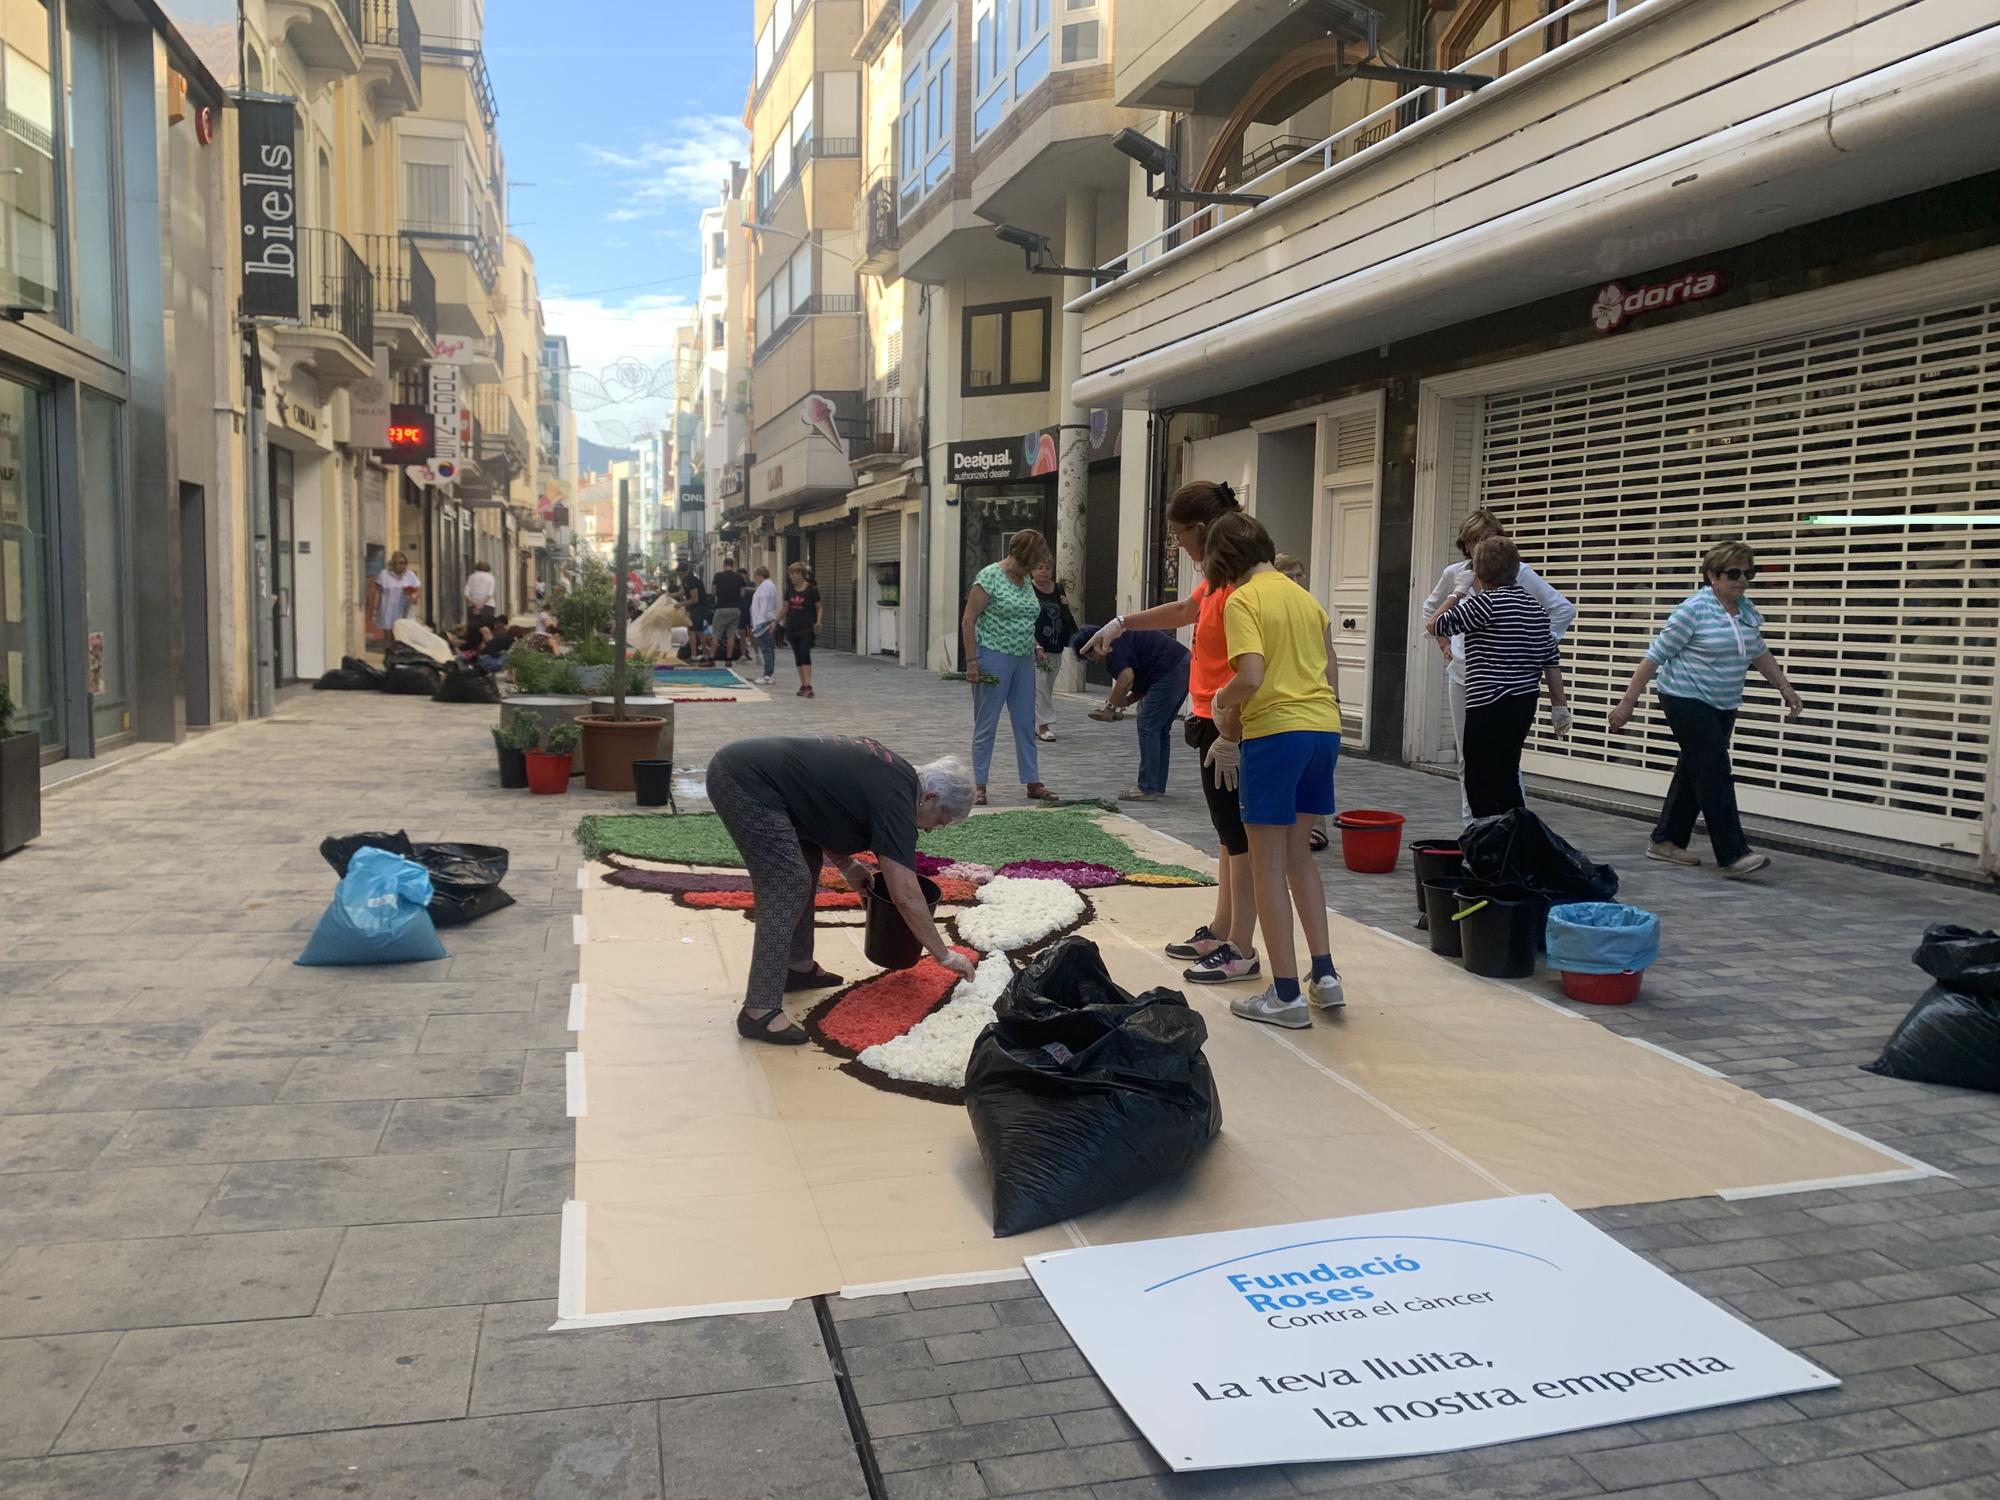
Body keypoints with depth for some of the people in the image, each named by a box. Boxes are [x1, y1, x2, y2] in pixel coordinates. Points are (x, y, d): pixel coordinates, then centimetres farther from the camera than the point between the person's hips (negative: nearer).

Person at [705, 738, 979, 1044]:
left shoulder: (887, 772, 15)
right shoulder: (896, 799, -11)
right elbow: (906, 897, -13)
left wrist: (847, 864, 18)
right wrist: (946, 956, -3)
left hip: (742, 763, 10)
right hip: (745, 782, -10)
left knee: (806, 865, 19)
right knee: (788, 886, -13)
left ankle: (797, 966, 29)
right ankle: (760, 1011, -13)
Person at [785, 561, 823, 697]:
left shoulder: (811, 589, -8)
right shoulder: (791, 590, 7)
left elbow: (819, 607, -4)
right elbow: (786, 608, 16)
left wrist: (819, 621, -18)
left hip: (807, 627, -6)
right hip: (793, 627, 6)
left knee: (804, 653, -16)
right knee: (798, 656, 7)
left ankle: (808, 685, -19)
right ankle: (803, 685, 14)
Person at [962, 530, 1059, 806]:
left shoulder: (1027, 581, 11)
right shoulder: (990, 576, -11)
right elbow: (968, 620, -12)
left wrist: (1033, 645, 11)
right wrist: (971, 661, -16)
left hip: (1023, 661, 7)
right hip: (994, 658, -7)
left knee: (1026, 723, 9)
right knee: (986, 724, 1)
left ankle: (1033, 783, 16)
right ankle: (979, 786, 10)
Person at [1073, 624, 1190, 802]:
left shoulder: (1114, 645, -6)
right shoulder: (1124, 637, 24)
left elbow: (1127, 678, -20)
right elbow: (1144, 681, 26)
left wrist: (1112, 705, -6)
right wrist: (1126, 701, 15)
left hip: (1171, 671, -10)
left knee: (1148, 726, -4)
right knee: (1161, 729, 15)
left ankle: (1148, 788, -3)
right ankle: (1158, 786, 19)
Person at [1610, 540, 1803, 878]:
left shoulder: (1747, 609, 7)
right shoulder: (1695, 609, -15)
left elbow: (1758, 653, 21)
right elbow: (1655, 656, -14)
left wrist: (1785, 687, 16)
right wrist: (1627, 703, -15)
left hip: (1723, 705, 8)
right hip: (1688, 700, -8)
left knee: (1694, 772, 11)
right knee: (1715, 775, -13)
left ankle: (1665, 841, 20)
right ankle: (1733, 854, -14)